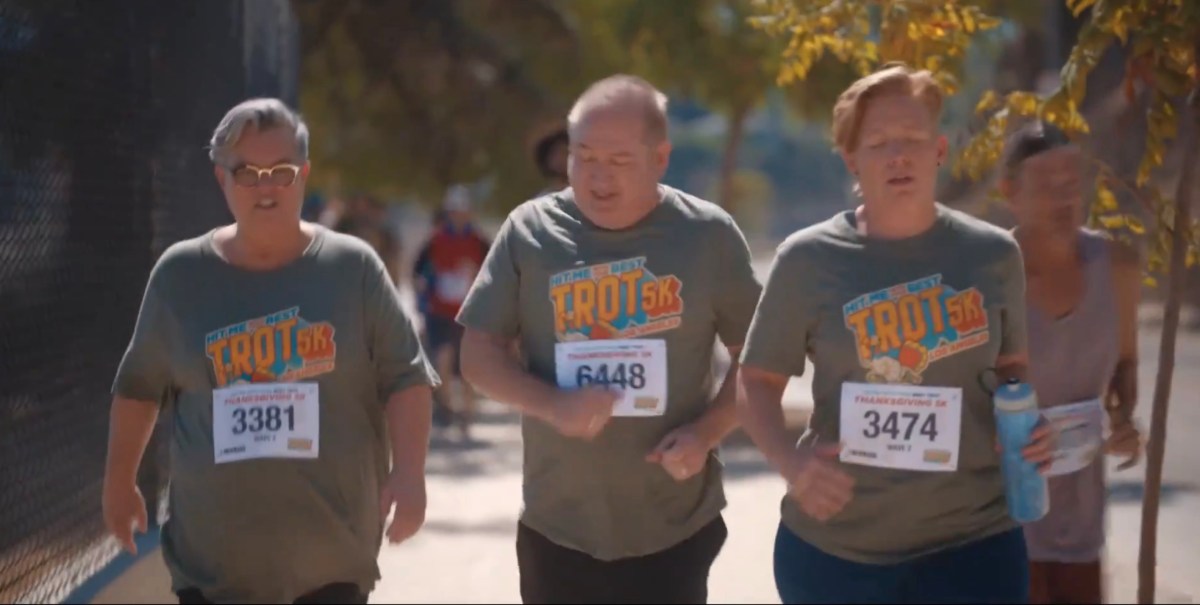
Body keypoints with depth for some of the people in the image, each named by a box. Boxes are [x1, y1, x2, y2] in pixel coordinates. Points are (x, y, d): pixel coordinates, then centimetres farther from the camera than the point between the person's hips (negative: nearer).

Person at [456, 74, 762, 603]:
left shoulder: (708, 235, -3)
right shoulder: (530, 231, -1)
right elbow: (479, 355, 1)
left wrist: (706, 431, -13)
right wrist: (553, 405, -17)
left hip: (675, 530, -1)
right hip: (557, 530, 1)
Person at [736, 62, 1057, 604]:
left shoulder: (993, 254, 1)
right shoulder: (807, 259, -5)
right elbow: (758, 380, 2)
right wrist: (788, 461, -16)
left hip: (972, 542, 1)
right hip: (834, 547, -1)